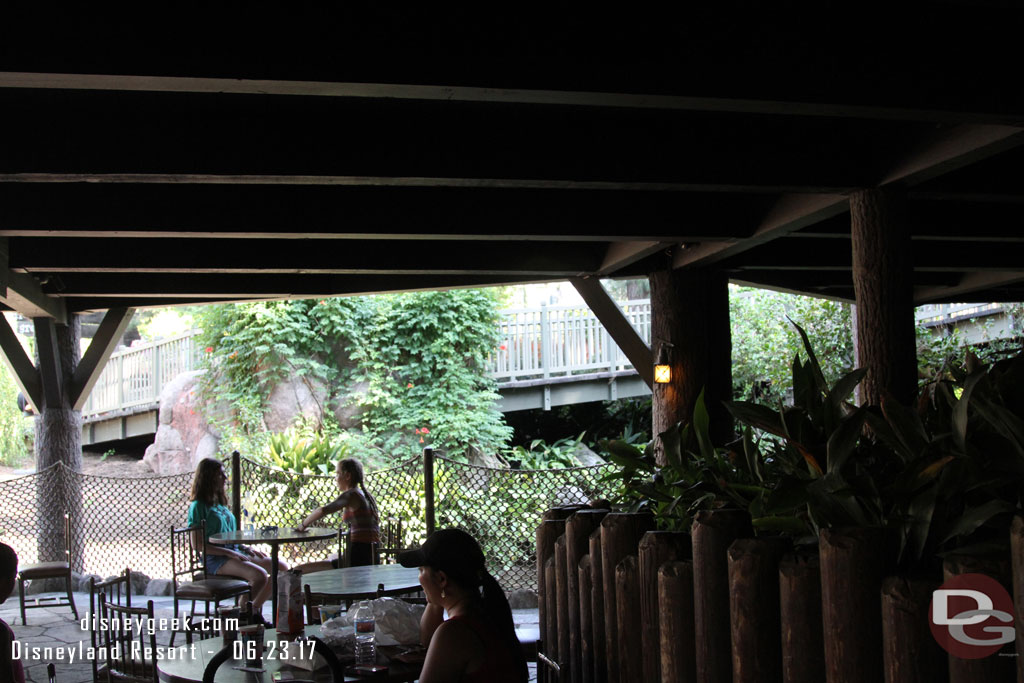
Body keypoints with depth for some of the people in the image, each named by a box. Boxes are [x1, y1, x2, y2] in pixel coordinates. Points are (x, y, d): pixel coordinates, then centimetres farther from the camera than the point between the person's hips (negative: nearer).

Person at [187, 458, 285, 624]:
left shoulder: (221, 504, 19)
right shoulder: (198, 506, -6)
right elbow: (197, 544, -12)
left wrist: (246, 548, 7)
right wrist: (230, 553, -17)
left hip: (234, 552, 9)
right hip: (215, 559, -9)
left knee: (281, 568, -4)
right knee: (260, 575, -31)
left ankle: (254, 611, 5)